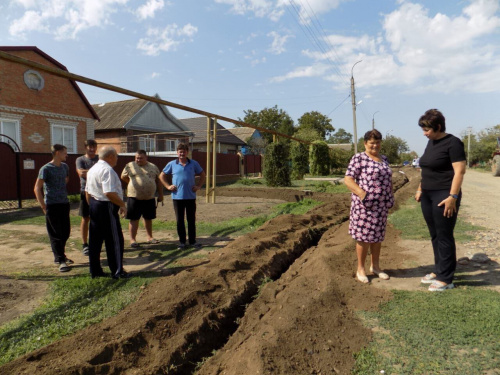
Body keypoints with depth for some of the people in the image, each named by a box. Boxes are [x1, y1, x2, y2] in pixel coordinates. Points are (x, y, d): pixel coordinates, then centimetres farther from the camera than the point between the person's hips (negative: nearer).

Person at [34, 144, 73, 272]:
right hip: (52, 206, -7)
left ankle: (59, 256, 27)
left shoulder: (65, 167, 10)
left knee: (66, 232, 12)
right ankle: (61, 261, 3)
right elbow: (37, 188, -9)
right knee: (56, 234, -1)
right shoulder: (46, 169, -9)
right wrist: (44, 206, -12)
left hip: (64, 204, 7)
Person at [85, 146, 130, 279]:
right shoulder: (107, 170, -17)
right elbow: (109, 193, -25)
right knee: (115, 240, 0)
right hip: (106, 207, -10)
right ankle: (117, 271, 7)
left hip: (94, 205, 10)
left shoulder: (92, 169, 14)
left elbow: (87, 191, 19)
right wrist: (122, 205, -14)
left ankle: (95, 271, 23)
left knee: (95, 239, 14)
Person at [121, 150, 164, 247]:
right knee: (134, 219, 1)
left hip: (149, 198, 3)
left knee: (148, 218, 13)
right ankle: (132, 239, 9)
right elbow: (123, 177, 13)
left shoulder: (153, 167, 8)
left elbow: (158, 181, 11)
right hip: (134, 198, -3)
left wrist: (160, 194, 8)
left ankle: (150, 237, 26)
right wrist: (133, 184, 13)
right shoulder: (130, 166, 2)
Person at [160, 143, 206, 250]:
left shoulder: (194, 164, 5)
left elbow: (202, 174, 16)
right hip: (177, 196, 0)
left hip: (191, 196, 1)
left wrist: (198, 186, 5)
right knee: (180, 220, 6)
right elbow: (162, 175, 12)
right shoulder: (172, 164, 3)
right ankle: (182, 241, 17)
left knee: (191, 220, 7)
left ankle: (192, 241, 18)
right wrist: (168, 186, 1)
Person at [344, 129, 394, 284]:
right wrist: (360, 192, -24)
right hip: (365, 204, -6)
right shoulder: (359, 158, -6)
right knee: (364, 236, 0)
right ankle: (360, 269, 14)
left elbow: (388, 179, 24)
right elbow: (348, 179, -12)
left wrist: (391, 196, 14)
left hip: (381, 205, 6)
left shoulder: (384, 159, 15)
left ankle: (375, 266, 29)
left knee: (377, 236, 14)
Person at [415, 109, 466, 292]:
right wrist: (420, 189, 19)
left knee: (444, 237, 0)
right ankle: (438, 271, 26)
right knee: (434, 235, 14)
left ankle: (446, 279, 10)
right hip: (428, 196, 8)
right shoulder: (431, 142, 13)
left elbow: (459, 171, -16)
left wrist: (452, 197, -21)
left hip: (444, 196, -8)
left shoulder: (453, 143, -11)